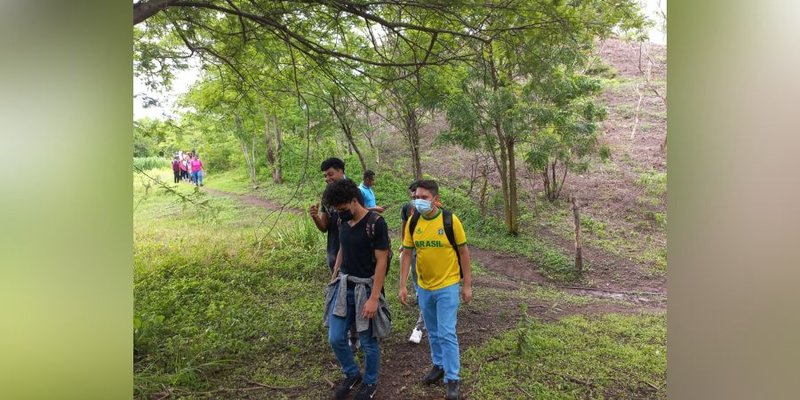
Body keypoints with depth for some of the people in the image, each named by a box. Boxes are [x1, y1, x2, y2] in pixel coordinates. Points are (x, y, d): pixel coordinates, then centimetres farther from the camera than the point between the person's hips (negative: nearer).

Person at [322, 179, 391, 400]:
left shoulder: (376, 224, -18)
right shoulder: (343, 222, 3)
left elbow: (381, 262, -18)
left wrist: (374, 298, -20)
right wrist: (333, 279, 16)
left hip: (365, 288, -6)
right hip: (343, 286, 6)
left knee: (368, 342, 8)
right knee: (335, 338, 9)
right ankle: (352, 374, 34)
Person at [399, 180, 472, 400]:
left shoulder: (450, 220, -14)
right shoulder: (413, 222, -5)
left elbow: (463, 252, -7)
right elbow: (407, 254, 1)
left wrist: (467, 285, -5)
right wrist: (403, 286, -3)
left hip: (447, 286, -4)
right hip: (424, 287, 4)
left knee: (447, 334, -2)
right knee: (433, 332, 18)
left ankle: (452, 379, 13)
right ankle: (438, 365, 38)